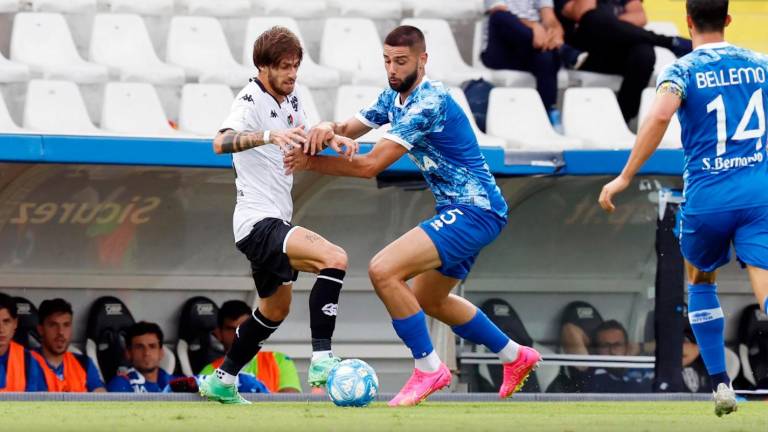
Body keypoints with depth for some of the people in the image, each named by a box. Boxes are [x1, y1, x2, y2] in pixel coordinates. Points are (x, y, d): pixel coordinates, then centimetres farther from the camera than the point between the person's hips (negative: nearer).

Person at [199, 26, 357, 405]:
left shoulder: (290, 99, 10)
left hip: (275, 221, 10)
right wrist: (269, 135, -49)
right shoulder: (251, 100, -15)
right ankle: (321, 360, -29)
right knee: (334, 258, -28)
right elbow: (221, 143, -33)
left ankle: (221, 381, 35)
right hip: (258, 221, -10)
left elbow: (303, 139, 29)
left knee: (276, 308, 25)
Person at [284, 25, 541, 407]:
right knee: (427, 300, 26)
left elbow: (371, 165, -26)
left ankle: (428, 369, -10)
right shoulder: (395, 97, 9)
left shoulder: (429, 103, -22)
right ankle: (515, 357, 40)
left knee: (383, 270, -22)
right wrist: (328, 129, -20)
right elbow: (350, 129, 5)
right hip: (460, 211, 11)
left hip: (475, 212, -11)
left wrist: (310, 162, -21)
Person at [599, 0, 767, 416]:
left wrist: (624, 178, -20)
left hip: (706, 197, -1)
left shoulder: (682, 71, -3)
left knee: (700, 280, 25)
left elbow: (660, 115, -23)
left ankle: (721, 385, 20)